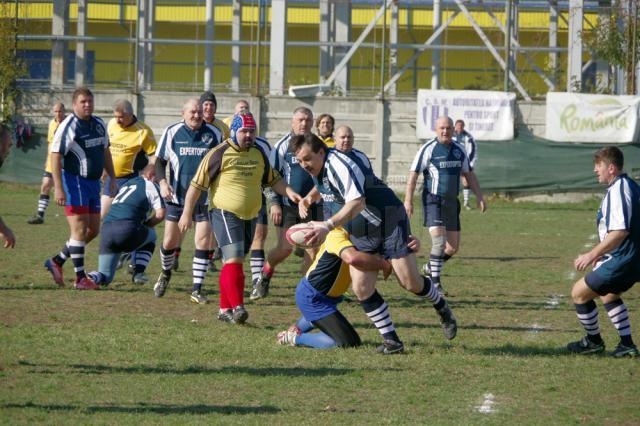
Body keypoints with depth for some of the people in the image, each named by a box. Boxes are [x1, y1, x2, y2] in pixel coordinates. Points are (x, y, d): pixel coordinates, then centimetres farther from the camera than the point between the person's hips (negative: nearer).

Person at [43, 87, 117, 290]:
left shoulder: (99, 124, 11)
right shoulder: (68, 127, -13)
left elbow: (105, 152, 23)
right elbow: (55, 157, -16)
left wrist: (112, 178, 16)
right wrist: (58, 188, -22)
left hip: (94, 183, 8)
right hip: (74, 183, -8)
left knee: (93, 230, 10)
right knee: (80, 229, -8)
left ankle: (57, 261, 22)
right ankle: (81, 278, -4)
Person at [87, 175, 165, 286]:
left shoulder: (126, 184, 31)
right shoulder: (150, 186, 10)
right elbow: (160, 214, 1)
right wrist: (146, 224, 19)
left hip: (106, 228, 6)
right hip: (127, 229, -6)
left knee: (105, 278, 15)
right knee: (151, 235, 29)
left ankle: (93, 277, -18)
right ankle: (138, 273, 17)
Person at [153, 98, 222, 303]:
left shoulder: (214, 134, 2)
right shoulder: (172, 132, 1)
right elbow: (160, 161, 5)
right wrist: (162, 182, -11)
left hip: (205, 199, 0)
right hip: (177, 196, 0)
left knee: (203, 241, -7)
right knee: (170, 242, 4)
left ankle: (197, 289, 1)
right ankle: (165, 274, 34)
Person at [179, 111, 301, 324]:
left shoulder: (259, 154, 10)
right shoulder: (219, 154, -8)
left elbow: (273, 180, 23)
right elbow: (197, 184, -5)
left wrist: (289, 193, 6)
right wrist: (187, 213, -7)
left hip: (249, 216, 6)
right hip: (225, 213, -6)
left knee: (233, 263, 11)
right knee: (234, 260, -18)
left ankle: (225, 309, 16)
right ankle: (237, 306, -22)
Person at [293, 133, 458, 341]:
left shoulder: (339, 166, -26)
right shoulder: (319, 168, 4)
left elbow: (357, 202, -39)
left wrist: (328, 225, -47)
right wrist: (310, 197, 18)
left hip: (390, 225, -8)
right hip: (360, 236, 8)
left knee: (411, 283, -5)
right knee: (361, 288, -9)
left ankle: (442, 308, 25)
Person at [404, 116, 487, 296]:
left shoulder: (459, 150, 9)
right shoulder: (428, 149, -8)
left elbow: (469, 174, 20)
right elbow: (413, 175, -8)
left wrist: (479, 197, 12)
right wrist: (408, 200, -14)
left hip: (452, 202, 6)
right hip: (433, 201, -6)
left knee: (453, 247, 8)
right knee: (439, 241, -19)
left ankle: (431, 267, 33)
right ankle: (435, 281, -10)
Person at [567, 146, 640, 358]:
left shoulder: (617, 190, -20)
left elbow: (620, 232, -29)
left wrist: (593, 254, -24)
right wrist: (603, 252, 26)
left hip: (622, 261, -11)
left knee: (579, 292, 3)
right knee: (608, 294, 33)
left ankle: (594, 341, 18)